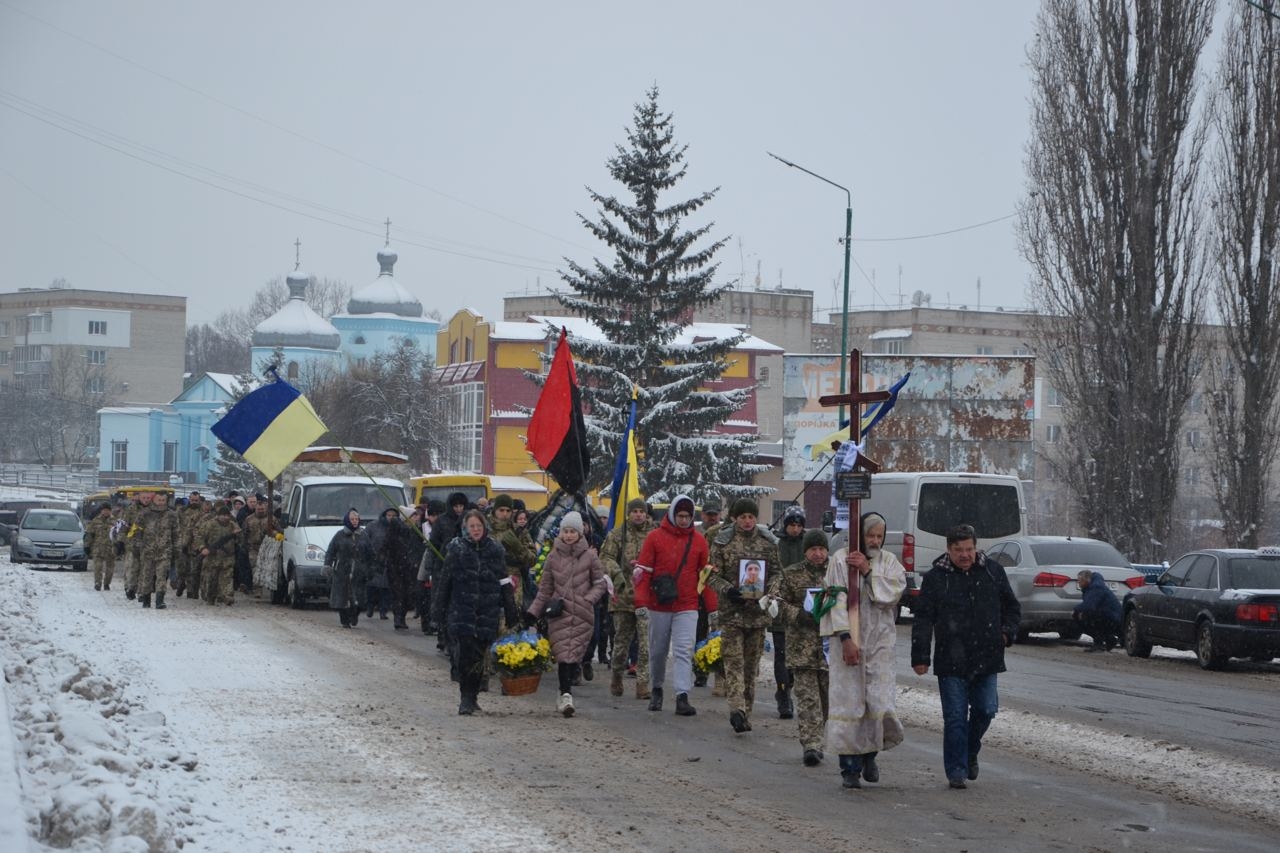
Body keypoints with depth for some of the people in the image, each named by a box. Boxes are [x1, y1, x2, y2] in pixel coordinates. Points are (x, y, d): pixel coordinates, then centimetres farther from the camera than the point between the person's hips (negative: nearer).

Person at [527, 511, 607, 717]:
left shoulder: (589, 556, 4)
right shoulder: (553, 557, 8)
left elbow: (600, 584, 9)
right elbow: (545, 589, 14)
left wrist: (587, 600, -6)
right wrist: (533, 613, 10)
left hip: (582, 615, 0)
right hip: (559, 614, 0)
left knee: (574, 654, -1)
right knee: (563, 654, -11)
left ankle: (565, 694, 9)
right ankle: (566, 695, -16)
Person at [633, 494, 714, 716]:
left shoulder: (698, 541, 4)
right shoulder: (655, 537, -1)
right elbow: (643, 571, -2)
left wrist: (712, 606, 5)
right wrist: (641, 602, -9)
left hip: (687, 608, 0)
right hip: (659, 606, 0)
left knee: (684, 651, -11)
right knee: (658, 650, 12)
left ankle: (682, 696, -16)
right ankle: (656, 690, 30)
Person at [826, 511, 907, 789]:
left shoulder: (889, 562, 8)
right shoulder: (841, 560, -2)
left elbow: (892, 594, -7)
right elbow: (838, 600, -8)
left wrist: (868, 571, -13)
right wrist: (845, 638, -15)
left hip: (879, 640, 2)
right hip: (848, 639, -2)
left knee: (880, 699, -5)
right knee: (848, 700, -4)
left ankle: (870, 754, 19)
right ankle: (850, 766, 2)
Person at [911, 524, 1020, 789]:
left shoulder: (993, 572, 7)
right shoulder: (935, 578, 0)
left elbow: (1011, 607, 19)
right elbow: (922, 619, 0)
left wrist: (1007, 632, 1)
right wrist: (920, 657, -6)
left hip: (986, 658, 2)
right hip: (951, 661, -2)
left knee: (985, 710, 3)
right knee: (955, 717, -3)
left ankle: (971, 754, 29)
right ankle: (956, 770, 3)